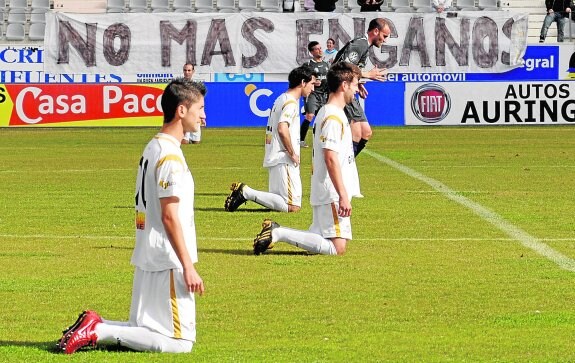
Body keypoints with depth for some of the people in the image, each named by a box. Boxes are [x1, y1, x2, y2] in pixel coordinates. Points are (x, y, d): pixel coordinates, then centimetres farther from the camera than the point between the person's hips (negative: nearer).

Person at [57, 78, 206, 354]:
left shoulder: (153, 148, 15)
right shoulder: (170, 155, -15)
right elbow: (169, 216, -19)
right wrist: (188, 267, -19)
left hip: (147, 260, 10)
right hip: (168, 262, -10)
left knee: (144, 330, 17)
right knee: (180, 341, -7)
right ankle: (99, 331, -13)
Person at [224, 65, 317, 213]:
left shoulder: (281, 99, 19)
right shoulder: (291, 102, -12)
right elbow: (282, 129, -26)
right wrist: (292, 153, -16)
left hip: (273, 159, 10)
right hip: (284, 160, -10)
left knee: (279, 201, 17)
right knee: (293, 207, -13)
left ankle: (245, 192, 4)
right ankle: (247, 192, -16)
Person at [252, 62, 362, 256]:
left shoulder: (327, 112, 17)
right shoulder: (333, 117, -15)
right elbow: (330, 158, -22)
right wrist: (343, 196, -22)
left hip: (324, 194, 10)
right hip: (332, 195, -10)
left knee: (321, 239, 13)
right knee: (337, 248, -13)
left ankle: (275, 231, 9)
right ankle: (278, 233, -13)